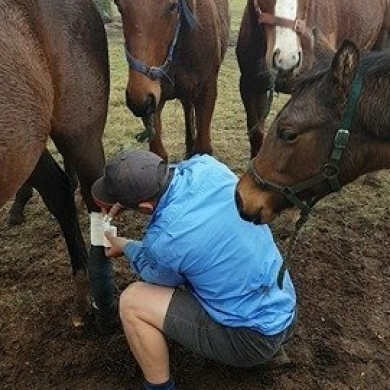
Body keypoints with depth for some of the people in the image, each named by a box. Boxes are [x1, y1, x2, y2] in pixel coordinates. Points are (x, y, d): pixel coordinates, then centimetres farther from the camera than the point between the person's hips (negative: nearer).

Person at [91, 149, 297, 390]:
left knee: (131, 302, -9)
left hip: (253, 339, -7)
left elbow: (157, 276, -1)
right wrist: (127, 198, 12)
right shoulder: (207, 166, -12)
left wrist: (126, 247, 15)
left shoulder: (163, 239, -27)